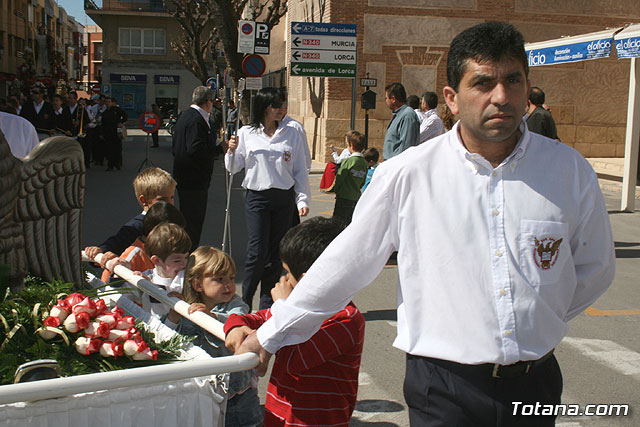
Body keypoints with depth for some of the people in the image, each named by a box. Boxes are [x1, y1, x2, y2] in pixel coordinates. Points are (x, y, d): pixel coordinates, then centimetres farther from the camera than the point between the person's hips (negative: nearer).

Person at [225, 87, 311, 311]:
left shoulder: (292, 134, 6)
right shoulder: (246, 133, 3)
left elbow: (300, 170, 8)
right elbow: (233, 168, 10)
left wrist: (303, 200, 0)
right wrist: (232, 151, -10)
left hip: (284, 199, 2)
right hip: (257, 198, -2)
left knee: (276, 253, 6)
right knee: (257, 252, -9)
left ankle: (267, 304, 17)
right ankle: (244, 302, 8)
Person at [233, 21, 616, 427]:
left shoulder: (570, 171, -3)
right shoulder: (407, 175, -9)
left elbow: (595, 268, 13)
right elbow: (346, 264, 0)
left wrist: (539, 323, 5)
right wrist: (270, 336, 6)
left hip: (535, 385, 3)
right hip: (443, 390, -2)